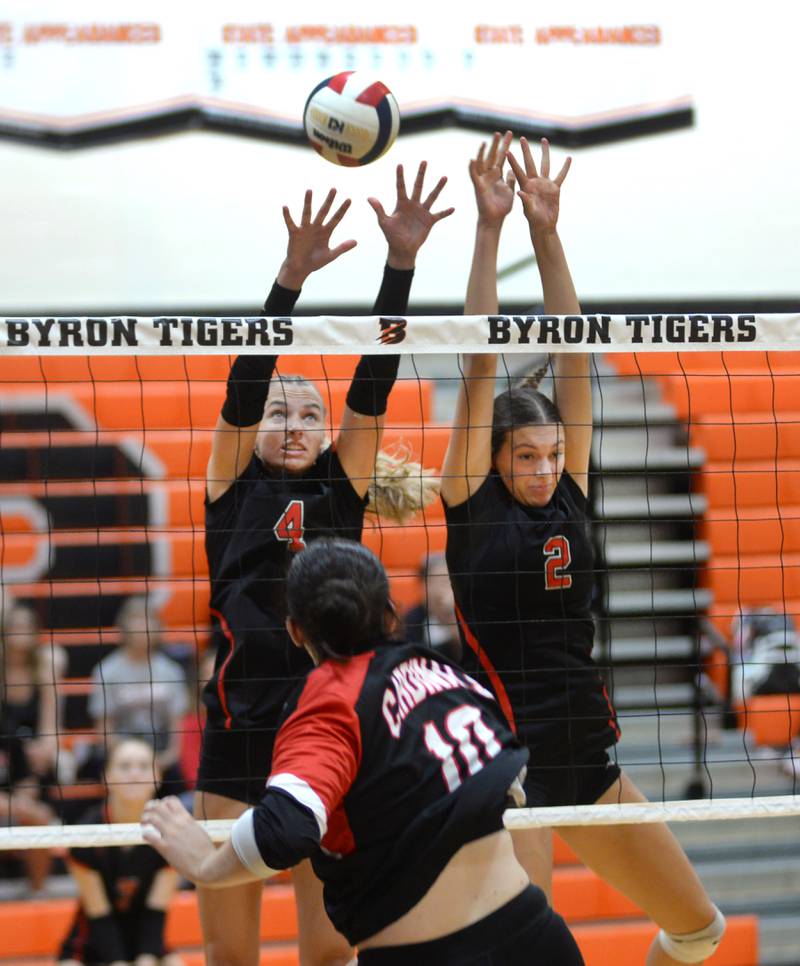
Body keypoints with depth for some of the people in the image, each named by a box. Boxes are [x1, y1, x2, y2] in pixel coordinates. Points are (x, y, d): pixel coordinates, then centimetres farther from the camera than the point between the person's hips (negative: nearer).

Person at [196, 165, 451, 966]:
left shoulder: (342, 486, 11)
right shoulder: (232, 482, 7)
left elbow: (373, 381, 1)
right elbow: (245, 384, -7)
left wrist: (402, 261, -10)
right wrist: (290, 278, -21)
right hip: (240, 732, -1)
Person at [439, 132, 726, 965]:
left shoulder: (568, 496, 7)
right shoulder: (472, 507, -5)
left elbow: (571, 361, 3)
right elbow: (481, 365, -10)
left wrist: (548, 232, -3)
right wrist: (489, 229, -14)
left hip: (586, 754, 7)